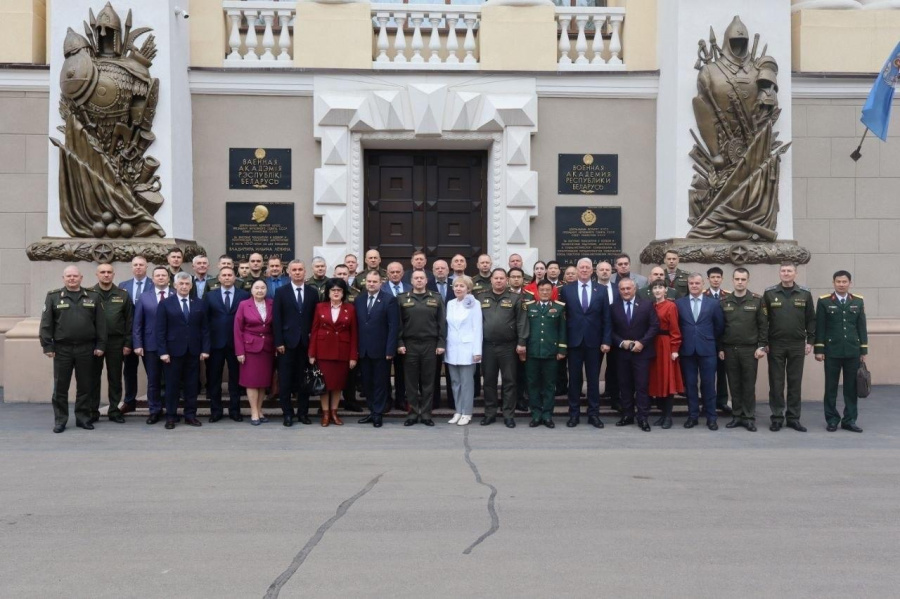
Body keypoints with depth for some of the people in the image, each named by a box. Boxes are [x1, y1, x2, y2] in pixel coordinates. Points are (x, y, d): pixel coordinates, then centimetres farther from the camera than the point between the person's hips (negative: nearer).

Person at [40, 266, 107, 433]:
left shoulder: (93, 297, 7)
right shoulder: (53, 297, 4)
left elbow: (100, 323, 5)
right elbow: (46, 323, 1)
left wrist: (100, 345, -1)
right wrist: (47, 346, -5)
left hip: (86, 348, 1)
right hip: (62, 349, -1)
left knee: (85, 386, 7)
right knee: (60, 387, 4)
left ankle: (83, 418, 17)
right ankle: (60, 420, 13)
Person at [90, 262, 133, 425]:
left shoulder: (123, 295, 5)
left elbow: (129, 320, 5)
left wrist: (128, 343, -1)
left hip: (116, 342, 1)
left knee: (115, 378, 7)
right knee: (94, 378, 5)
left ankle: (114, 410, 16)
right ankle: (93, 411, 13)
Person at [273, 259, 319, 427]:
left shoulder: (313, 292, 7)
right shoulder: (281, 292, 2)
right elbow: (276, 319, -1)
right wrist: (279, 342, -8)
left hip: (306, 342, 1)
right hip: (287, 342, -1)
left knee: (304, 379, 6)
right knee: (285, 380, 2)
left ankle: (303, 412, 14)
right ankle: (287, 413, 10)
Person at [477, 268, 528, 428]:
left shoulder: (515, 298, 1)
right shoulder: (481, 298, 7)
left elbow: (521, 322, -3)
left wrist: (521, 342, -10)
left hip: (508, 347, -2)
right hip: (487, 346, 2)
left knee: (509, 381, 3)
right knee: (489, 381, 9)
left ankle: (509, 415, 10)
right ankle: (490, 413, 18)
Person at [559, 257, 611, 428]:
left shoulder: (601, 290, 4)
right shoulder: (566, 290, 2)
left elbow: (606, 318, 3)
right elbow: (562, 316, 2)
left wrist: (606, 341, -3)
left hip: (594, 341, 0)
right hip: (574, 340, 0)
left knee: (593, 379, 6)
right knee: (574, 378, 6)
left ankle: (593, 414, 14)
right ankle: (574, 413, 14)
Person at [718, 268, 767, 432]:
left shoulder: (757, 300, -1)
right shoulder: (724, 301, 4)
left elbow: (763, 325, -1)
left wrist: (762, 346, -7)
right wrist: (720, 348, 2)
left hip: (750, 349, -2)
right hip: (729, 349, 2)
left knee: (749, 385, 3)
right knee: (734, 385, 7)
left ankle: (749, 418, 10)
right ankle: (736, 416, 15)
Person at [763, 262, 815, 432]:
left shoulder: (805, 293, 3)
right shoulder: (769, 293, 0)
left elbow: (811, 319, 6)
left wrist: (810, 341, 1)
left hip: (797, 345, 1)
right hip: (775, 345, -1)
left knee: (795, 383, 6)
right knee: (776, 383, 3)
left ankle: (793, 418, 14)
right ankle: (777, 418, 10)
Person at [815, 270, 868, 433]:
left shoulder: (858, 301, 7)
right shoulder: (824, 301, 0)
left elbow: (862, 327, 7)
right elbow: (820, 327, -1)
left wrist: (864, 350, 4)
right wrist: (819, 350, -6)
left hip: (853, 352, 2)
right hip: (832, 351, -2)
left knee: (851, 387, 5)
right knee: (831, 387, 3)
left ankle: (849, 420, 13)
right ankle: (832, 420, 12)